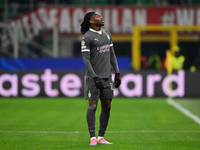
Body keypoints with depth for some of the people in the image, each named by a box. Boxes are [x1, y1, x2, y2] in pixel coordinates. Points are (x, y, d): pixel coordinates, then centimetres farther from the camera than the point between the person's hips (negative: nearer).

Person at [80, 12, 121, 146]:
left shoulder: (107, 34, 13)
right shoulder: (87, 37, -8)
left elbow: (112, 54, 18)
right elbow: (86, 59, -12)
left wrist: (117, 73, 12)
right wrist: (95, 78, -17)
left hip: (107, 77, 7)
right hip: (93, 77, -7)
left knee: (107, 106, 5)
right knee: (92, 106, -7)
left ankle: (101, 137, 12)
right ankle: (93, 138, -5)